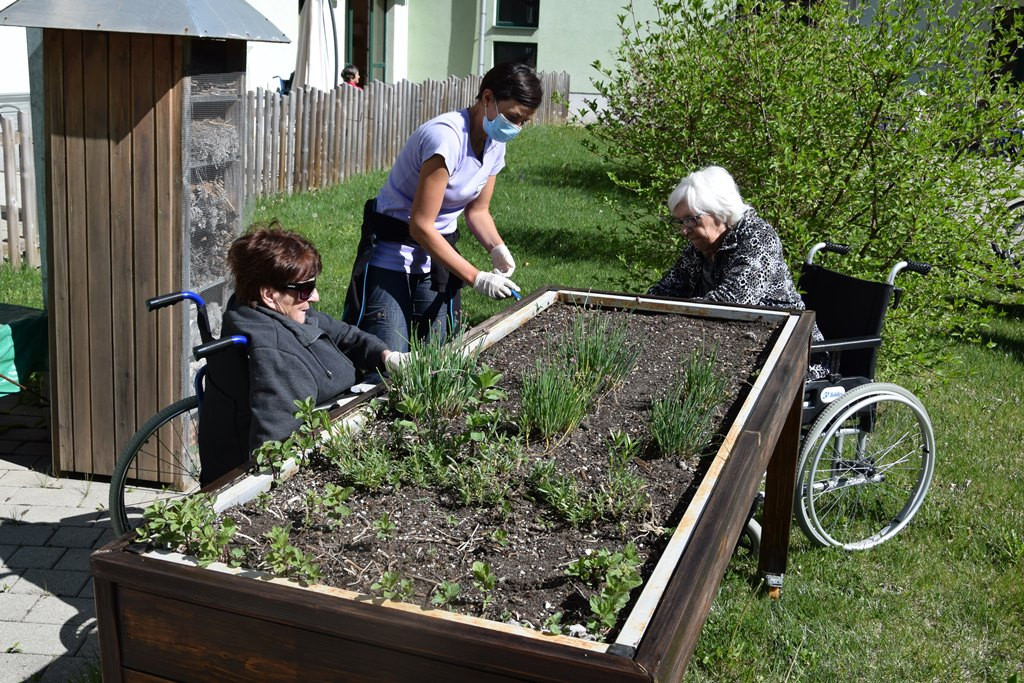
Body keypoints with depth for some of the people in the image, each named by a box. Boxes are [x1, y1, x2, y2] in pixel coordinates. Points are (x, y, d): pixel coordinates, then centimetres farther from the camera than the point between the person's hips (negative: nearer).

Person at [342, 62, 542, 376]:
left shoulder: (495, 144, 0)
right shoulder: (446, 137, -26)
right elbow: (420, 225, -26)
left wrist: (497, 248, -10)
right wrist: (476, 278, -24)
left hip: (436, 256, 7)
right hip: (392, 253, -7)